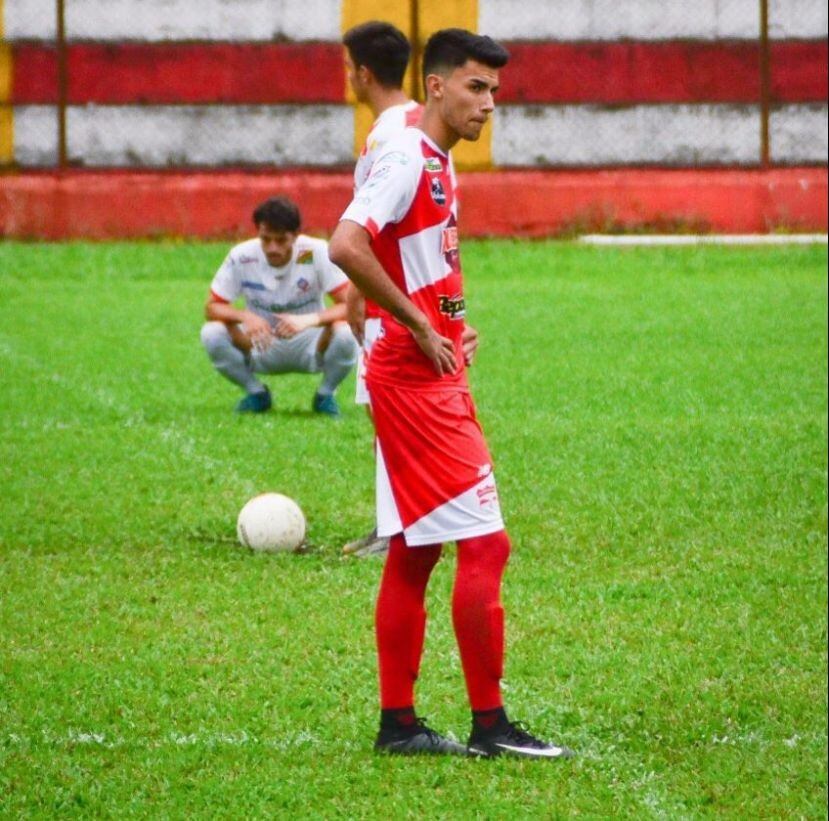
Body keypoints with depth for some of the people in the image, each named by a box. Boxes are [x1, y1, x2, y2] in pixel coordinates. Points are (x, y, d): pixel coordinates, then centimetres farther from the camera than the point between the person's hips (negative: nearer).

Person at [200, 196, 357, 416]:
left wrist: (309, 320, -42)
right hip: (262, 348, 1)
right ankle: (256, 392, 3)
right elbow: (212, 307, -10)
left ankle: (325, 394, -1)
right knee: (212, 333, -26)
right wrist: (245, 316, -32)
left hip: (309, 347, -1)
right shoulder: (241, 256, -15)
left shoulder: (317, 253, -20)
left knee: (344, 334, -33)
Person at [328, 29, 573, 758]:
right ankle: (489, 725, -7)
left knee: (414, 553, 11)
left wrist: (447, 331, 12)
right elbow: (346, 246, -27)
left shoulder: (438, 163, 15)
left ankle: (398, 723, 14)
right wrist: (419, 325, -21)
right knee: (484, 543, -10)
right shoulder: (407, 158, -14)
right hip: (417, 384, -10)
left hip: (430, 379, 10)